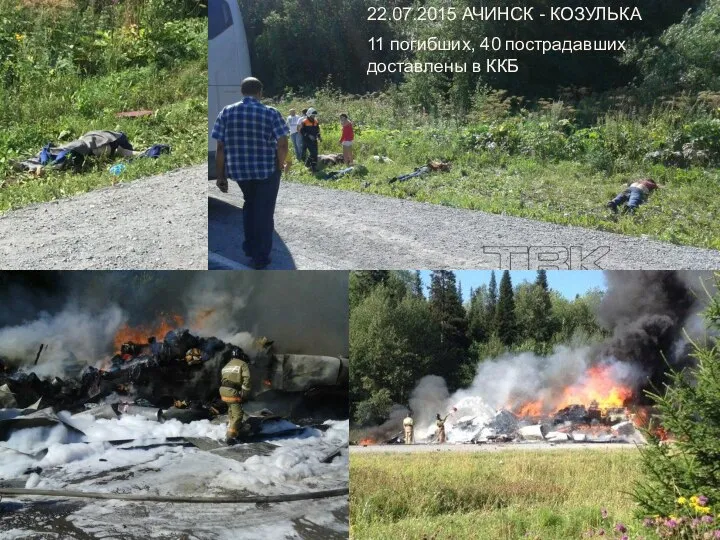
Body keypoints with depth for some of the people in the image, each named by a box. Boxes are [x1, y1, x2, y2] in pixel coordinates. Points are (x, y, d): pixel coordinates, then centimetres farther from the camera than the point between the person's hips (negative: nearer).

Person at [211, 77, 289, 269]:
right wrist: (279, 168, 5)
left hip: (239, 170, 3)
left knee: (249, 206, 27)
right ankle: (260, 257, 13)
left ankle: (249, 247, 35)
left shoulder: (226, 112, -2)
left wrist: (221, 176, 2)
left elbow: (220, 148, -4)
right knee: (264, 212, 9)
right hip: (267, 170, -3)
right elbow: (282, 145, -12)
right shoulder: (271, 113, -7)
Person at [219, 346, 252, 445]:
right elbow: (246, 379, -13)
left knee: (232, 412, 26)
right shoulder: (243, 364, -3)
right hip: (234, 393, -8)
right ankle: (230, 436, -14)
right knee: (237, 414, -6)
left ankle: (230, 430, 40)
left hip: (224, 392, 8)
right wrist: (245, 393, -11)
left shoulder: (226, 366, 21)